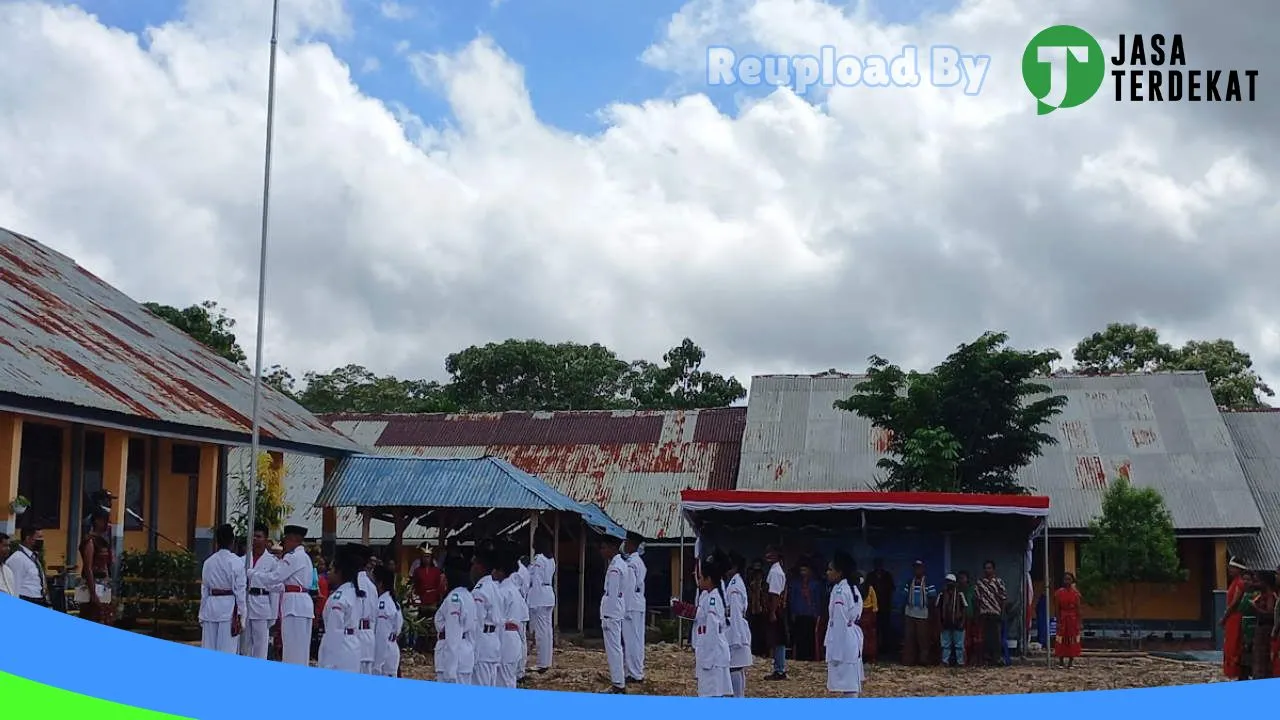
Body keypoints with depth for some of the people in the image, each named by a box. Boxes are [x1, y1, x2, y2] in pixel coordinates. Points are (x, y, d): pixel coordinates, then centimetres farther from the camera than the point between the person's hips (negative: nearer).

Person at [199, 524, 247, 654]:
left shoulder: (208, 562, 5)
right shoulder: (237, 562, -9)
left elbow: (204, 590, 11)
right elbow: (240, 591, -8)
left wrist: (202, 615, 18)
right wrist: (241, 616, -2)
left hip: (211, 607, 5)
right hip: (229, 607, -5)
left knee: (208, 649, 9)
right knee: (226, 650, -2)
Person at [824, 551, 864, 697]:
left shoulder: (839, 592, -19)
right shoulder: (852, 588, 10)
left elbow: (839, 623, -20)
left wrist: (835, 652, -17)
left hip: (843, 641, -10)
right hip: (853, 638, 10)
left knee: (847, 682, -7)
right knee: (851, 682, 17)